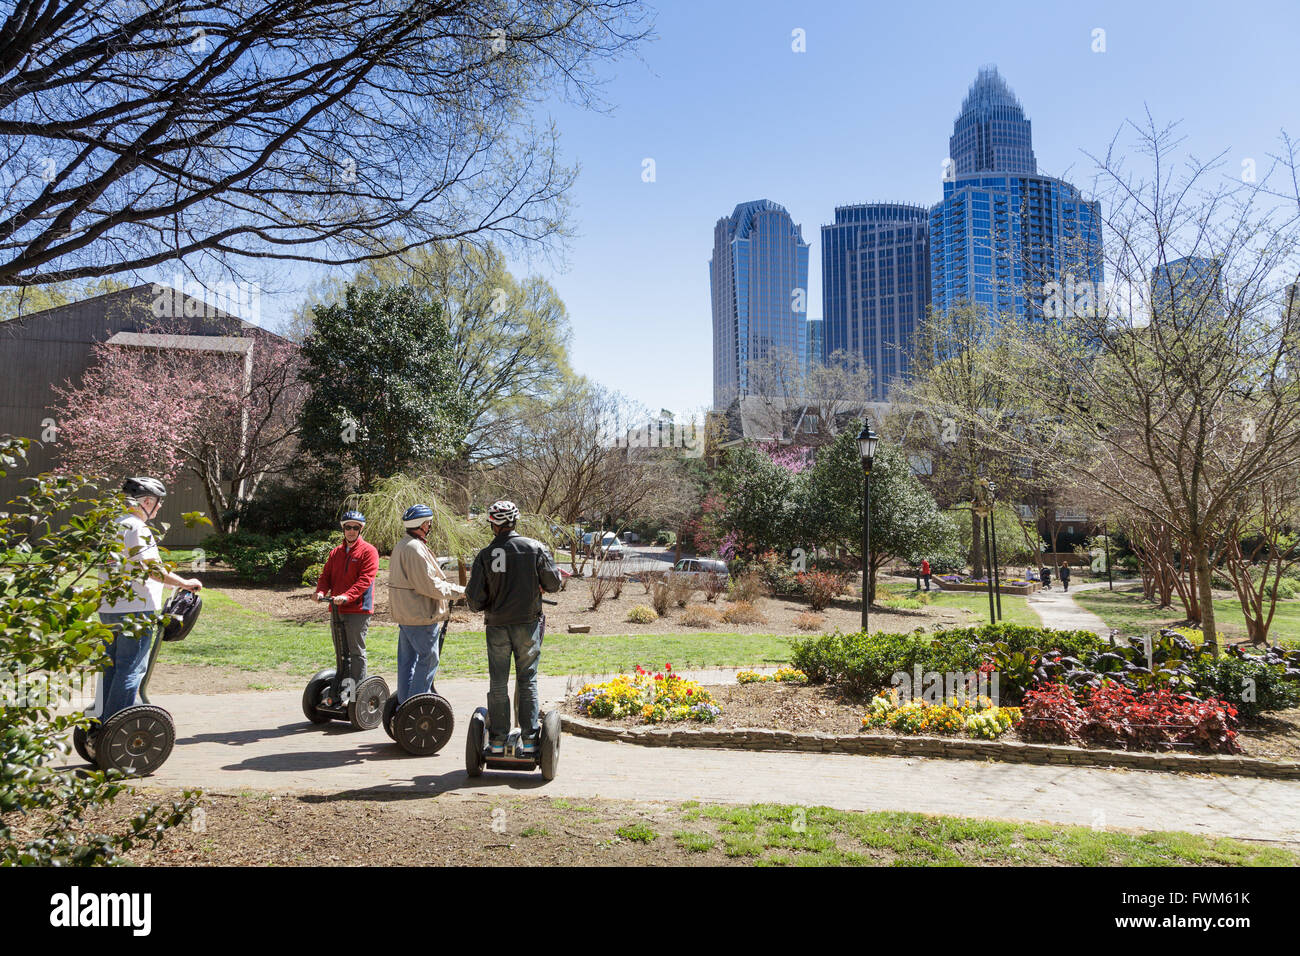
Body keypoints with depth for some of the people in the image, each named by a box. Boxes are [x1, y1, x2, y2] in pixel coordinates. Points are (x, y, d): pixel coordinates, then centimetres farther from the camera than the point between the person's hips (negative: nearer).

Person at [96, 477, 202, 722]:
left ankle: (104, 721, 20)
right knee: (131, 669, -5)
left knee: (112, 666, 14)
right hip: (135, 610, -10)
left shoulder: (114, 526, 17)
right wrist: (184, 583, -14)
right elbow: (152, 567, -21)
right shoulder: (137, 528, -13)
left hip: (109, 607, 10)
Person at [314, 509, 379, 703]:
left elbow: (365, 579, -15)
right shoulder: (336, 552, 17)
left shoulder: (368, 551, -4)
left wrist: (347, 596, -27)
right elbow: (326, 575, 15)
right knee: (341, 654, 14)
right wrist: (321, 591, -7)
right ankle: (338, 694, 22)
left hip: (358, 610, -7)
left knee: (356, 652, -4)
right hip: (337, 610, 7)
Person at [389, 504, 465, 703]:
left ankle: (404, 702, 23)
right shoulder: (416, 548, -19)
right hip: (420, 615, -10)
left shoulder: (401, 546, 14)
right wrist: (460, 591, -12)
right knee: (428, 659, -2)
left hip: (404, 615, 10)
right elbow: (430, 585, -21)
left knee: (407, 659, 15)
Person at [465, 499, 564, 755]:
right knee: (527, 681, 8)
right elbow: (553, 584, -2)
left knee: (498, 683, 10)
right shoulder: (536, 548, -6)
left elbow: (474, 600, -7)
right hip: (528, 623, 0)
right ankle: (529, 739, 7)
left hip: (497, 625, 0)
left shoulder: (484, 556, -7)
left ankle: (497, 741, 13)